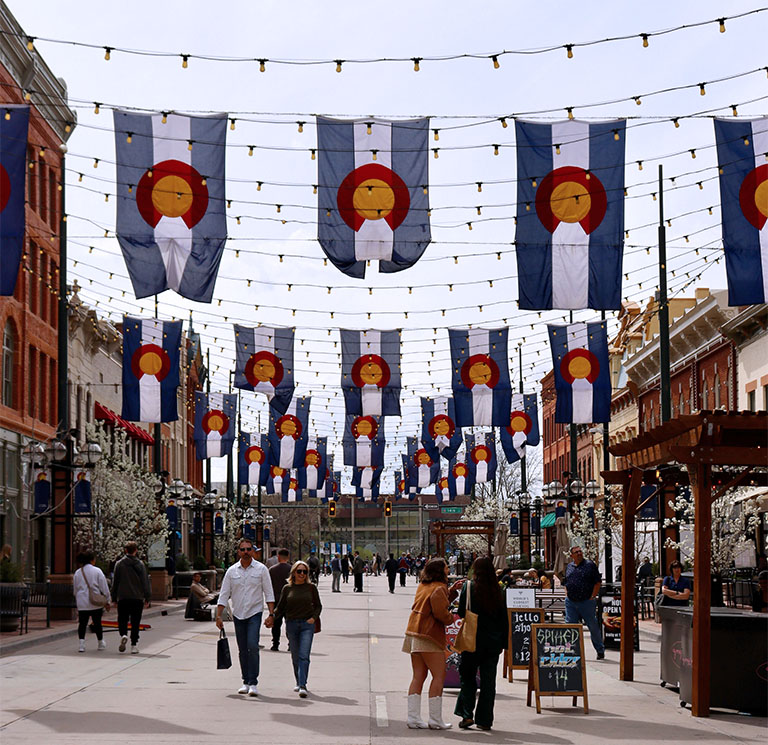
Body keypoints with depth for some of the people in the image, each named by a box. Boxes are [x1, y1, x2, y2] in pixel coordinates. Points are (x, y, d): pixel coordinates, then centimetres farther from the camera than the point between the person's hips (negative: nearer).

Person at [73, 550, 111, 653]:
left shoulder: (77, 573, 7)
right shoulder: (97, 571, -6)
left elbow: (75, 589, 14)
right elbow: (104, 587, -5)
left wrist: (77, 601, 24)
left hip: (82, 603, 2)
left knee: (82, 623, 5)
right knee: (97, 623, 9)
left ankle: (81, 643, -9)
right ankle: (101, 643, 22)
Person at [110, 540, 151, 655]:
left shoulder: (119, 564, 0)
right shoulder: (140, 564, -1)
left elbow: (115, 582, 3)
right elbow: (145, 582, 0)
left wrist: (114, 598, 10)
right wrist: (147, 598, 6)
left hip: (123, 598, 0)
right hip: (137, 598, 0)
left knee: (122, 620, 9)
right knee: (135, 623, 6)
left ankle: (123, 635, -18)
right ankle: (134, 645, 5)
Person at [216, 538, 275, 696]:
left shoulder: (261, 569, 0)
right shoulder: (232, 571, 5)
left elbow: (269, 593, 1)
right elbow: (224, 594, 7)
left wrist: (271, 614, -6)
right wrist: (219, 615, -1)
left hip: (255, 613, -3)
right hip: (238, 614, 3)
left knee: (253, 646, -16)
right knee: (242, 650, 7)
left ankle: (253, 683, -13)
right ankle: (246, 682, 17)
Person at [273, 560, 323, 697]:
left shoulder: (311, 587, 4)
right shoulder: (287, 588, 6)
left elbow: (318, 606, 10)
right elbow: (280, 607, 9)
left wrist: (314, 617, -7)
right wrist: (272, 618, -5)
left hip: (307, 625, -2)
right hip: (291, 624, 2)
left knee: (304, 656, -12)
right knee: (295, 656, 9)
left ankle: (302, 686, -18)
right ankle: (298, 682, 26)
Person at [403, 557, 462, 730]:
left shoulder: (423, 586, 15)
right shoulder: (439, 588, -12)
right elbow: (440, 612, -20)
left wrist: (451, 591, 20)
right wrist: (452, 618, -2)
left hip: (414, 632, 9)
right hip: (429, 636, -9)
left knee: (418, 676, 10)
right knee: (439, 676, -3)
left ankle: (413, 717, 8)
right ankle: (435, 720, -4)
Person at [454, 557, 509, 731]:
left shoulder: (468, 587, -8)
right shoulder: (498, 591, 0)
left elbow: (461, 613, -7)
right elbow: (504, 619, 4)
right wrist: (503, 643, 10)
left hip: (473, 640, -2)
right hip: (493, 641, 2)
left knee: (468, 676, 11)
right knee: (488, 679, 7)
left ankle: (467, 714, -1)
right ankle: (485, 720, 9)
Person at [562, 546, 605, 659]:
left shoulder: (590, 565, -1)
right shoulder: (569, 567, 13)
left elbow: (597, 582, -3)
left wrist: (592, 597, -8)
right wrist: (567, 596, 11)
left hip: (587, 602, -4)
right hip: (571, 602, 4)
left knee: (593, 627, 2)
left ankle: (600, 651, 14)